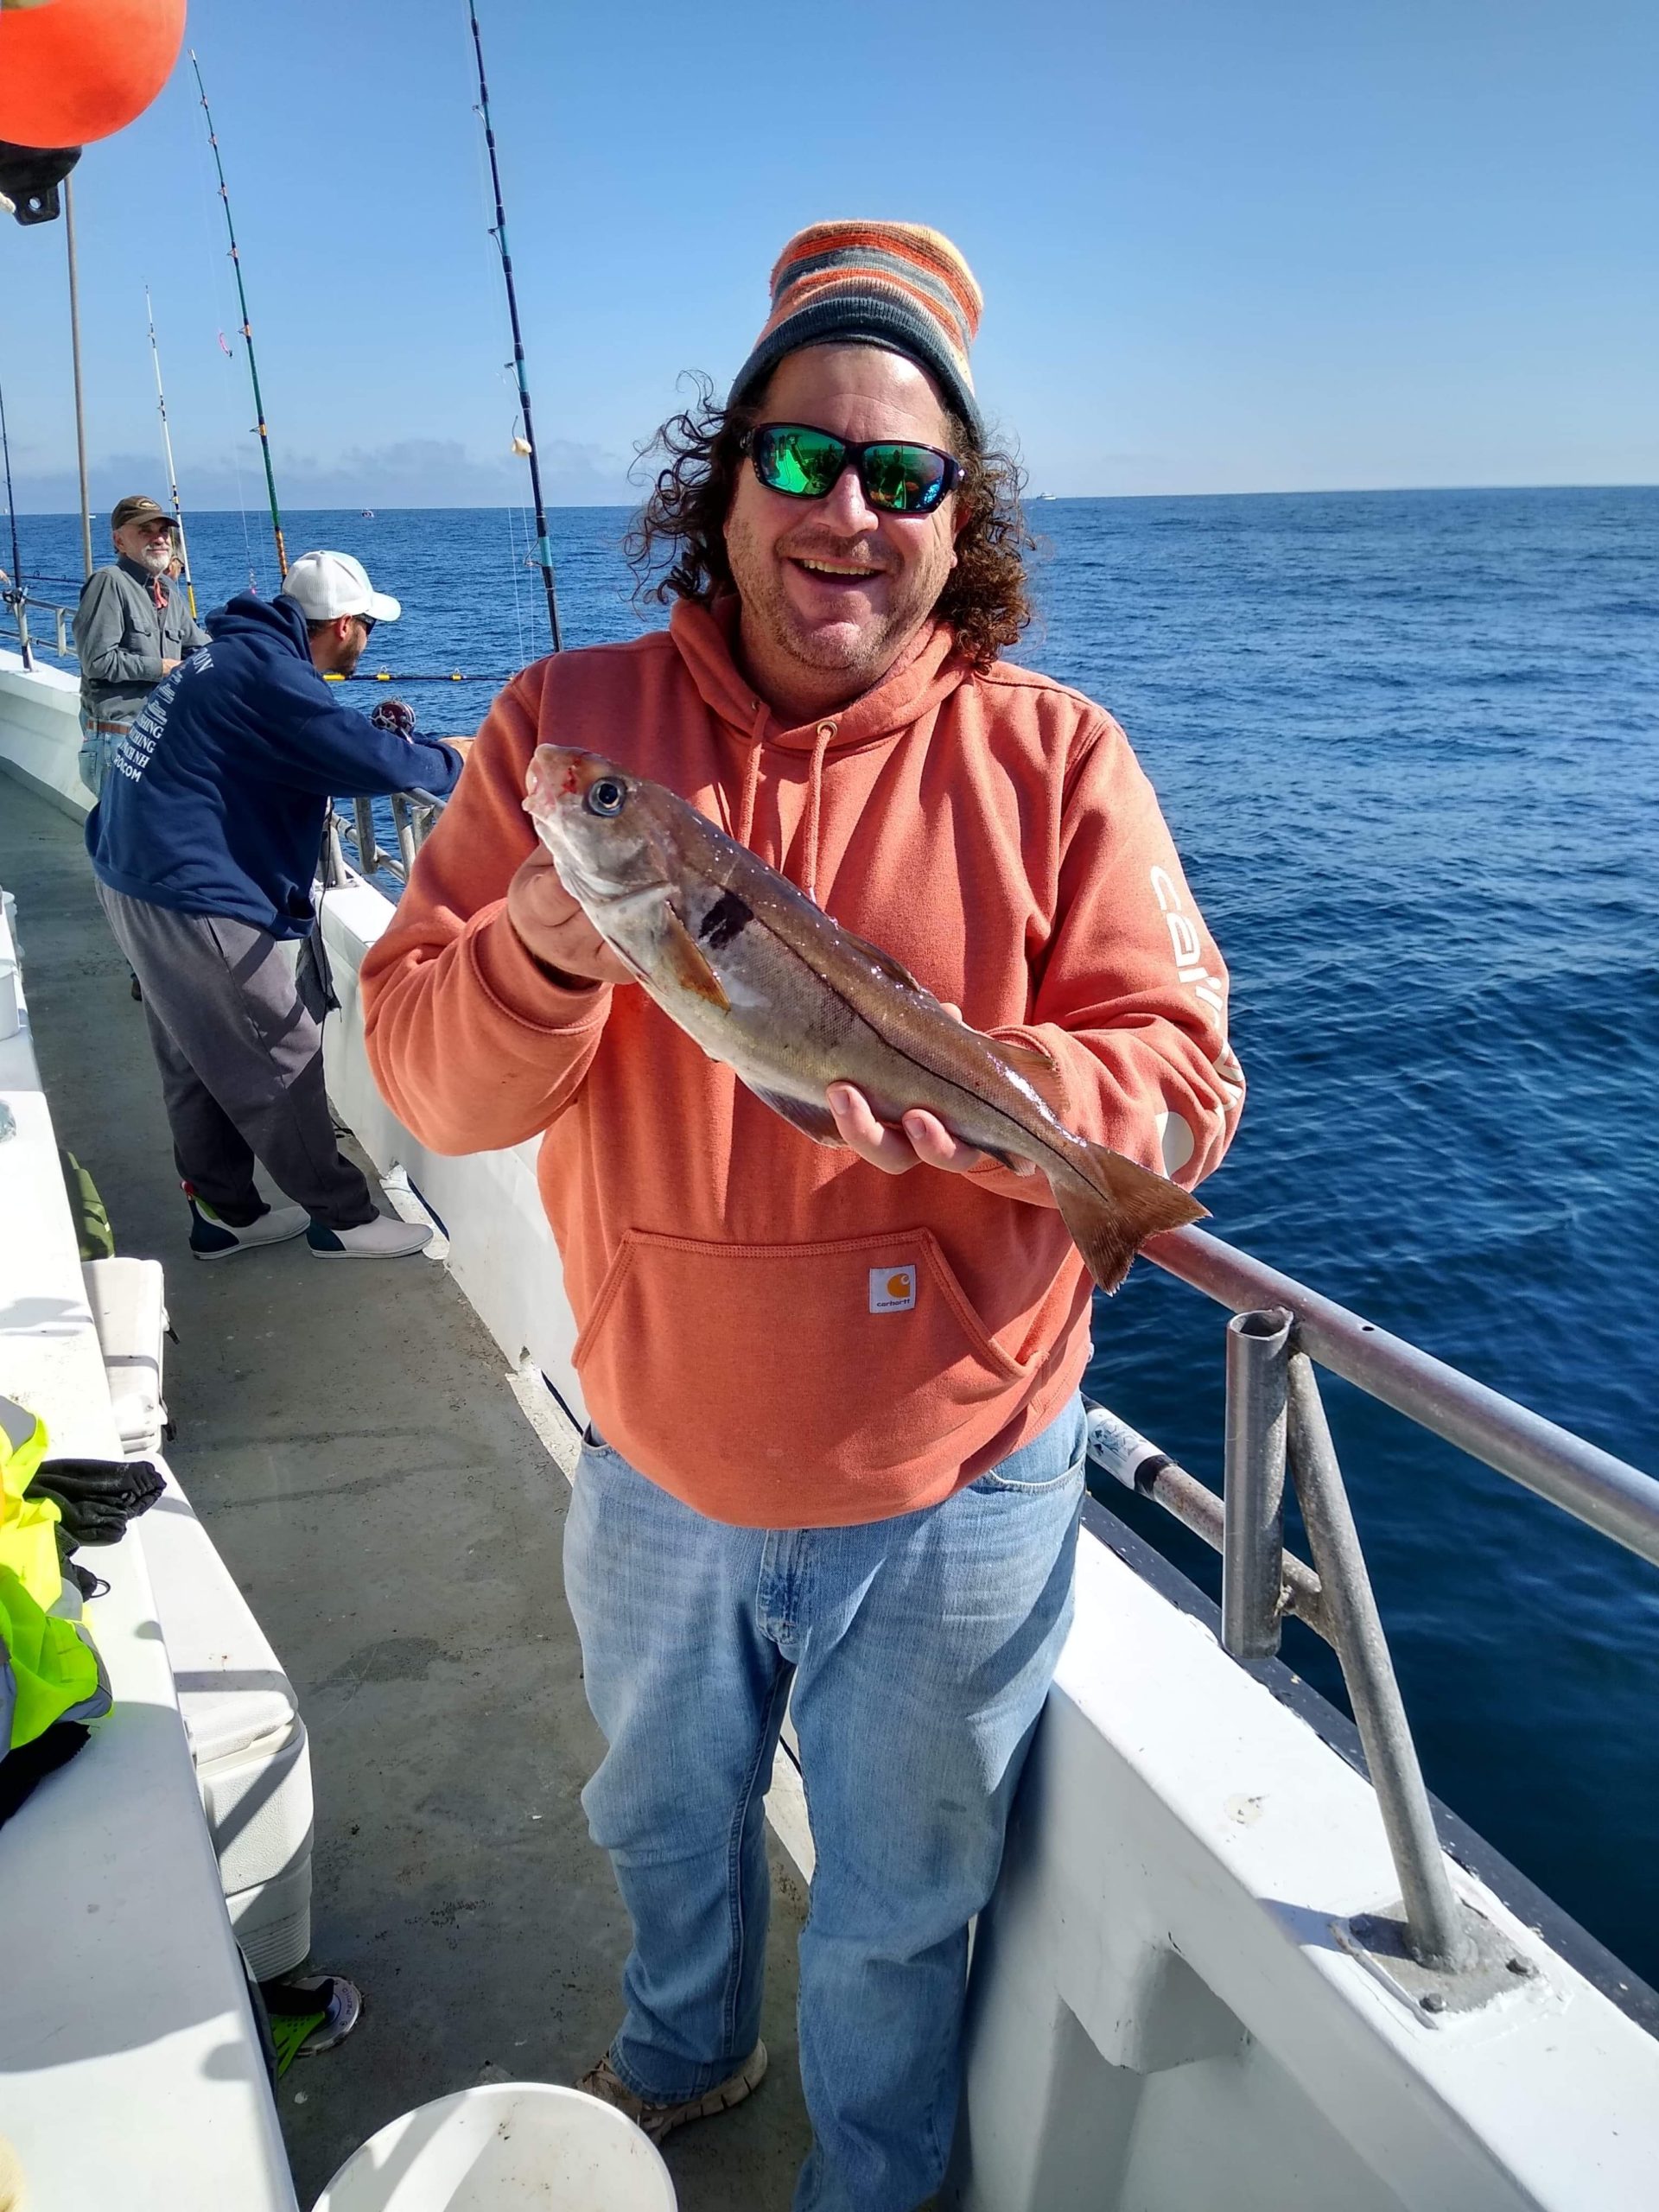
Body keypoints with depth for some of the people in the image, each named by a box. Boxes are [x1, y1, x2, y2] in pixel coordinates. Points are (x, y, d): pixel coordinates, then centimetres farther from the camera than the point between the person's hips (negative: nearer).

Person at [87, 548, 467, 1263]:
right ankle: (342, 1218, 11)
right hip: (193, 901, -11)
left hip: (135, 877, 11)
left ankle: (226, 1215, 29)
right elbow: (371, 762, -25)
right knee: (282, 1062, 0)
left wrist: (372, 729, 11)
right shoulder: (268, 671, -19)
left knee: (196, 1063, 17)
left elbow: (295, 747, 26)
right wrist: (449, 764, -7)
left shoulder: (235, 653, 13)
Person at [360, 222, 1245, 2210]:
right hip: (658, 1458, 3)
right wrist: (546, 949, -31)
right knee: (662, 1819, 31)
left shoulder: (1051, 757, -11)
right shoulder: (568, 722, -7)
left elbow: (1184, 1082, -13)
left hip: (947, 1482, -2)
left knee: (898, 1903, 22)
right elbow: (422, 1073, -10)